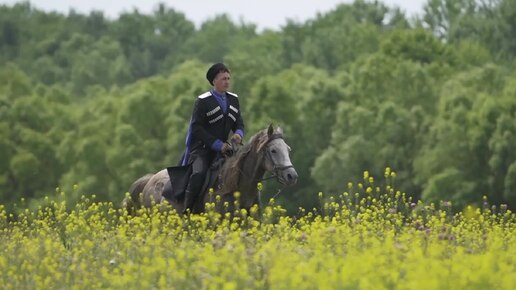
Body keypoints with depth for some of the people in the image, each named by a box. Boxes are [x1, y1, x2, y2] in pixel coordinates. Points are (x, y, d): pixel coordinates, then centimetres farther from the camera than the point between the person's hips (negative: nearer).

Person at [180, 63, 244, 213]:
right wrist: (218, 145, -19)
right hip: (202, 148, -6)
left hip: (222, 148, 6)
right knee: (199, 174, -32)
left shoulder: (233, 100, 11)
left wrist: (238, 134, -10)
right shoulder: (203, 101, -7)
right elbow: (197, 128, -12)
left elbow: (239, 123, 16)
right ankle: (187, 211, -27)